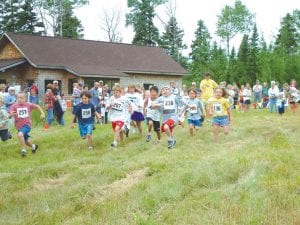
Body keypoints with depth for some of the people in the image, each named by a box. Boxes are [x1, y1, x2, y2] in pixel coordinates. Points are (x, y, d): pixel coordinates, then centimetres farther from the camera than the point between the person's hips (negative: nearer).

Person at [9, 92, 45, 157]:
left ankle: (23, 150, -15)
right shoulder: (14, 106, -9)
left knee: (20, 134, -32)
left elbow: (37, 106, 13)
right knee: (25, 141, 20)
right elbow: (10, 115, -21)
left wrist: (42, 113, 4)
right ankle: (33, 146, 52)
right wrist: (11, 114, -44)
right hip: (19, 126, 3)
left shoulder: (28, 105, -5)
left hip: (27, 125, -3)